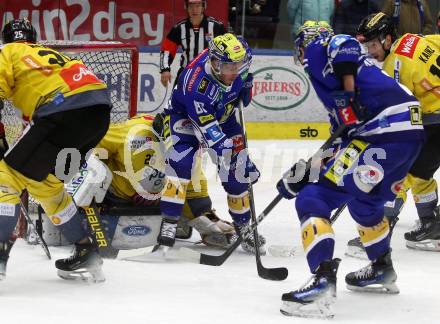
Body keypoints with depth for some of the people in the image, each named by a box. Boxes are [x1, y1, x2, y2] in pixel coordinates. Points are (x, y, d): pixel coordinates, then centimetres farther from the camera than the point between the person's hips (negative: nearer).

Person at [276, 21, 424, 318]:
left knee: (313, 200, -8)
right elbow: (346, 134, 30)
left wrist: (348, 98, -20)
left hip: (382, 134, -9)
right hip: (412, 130, 9)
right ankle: (382, 270, 48)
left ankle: (323, 280, -22)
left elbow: (344, 46, -18)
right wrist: (306, 173, 30)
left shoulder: (318, 51, 8)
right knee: (364, 201, 34)